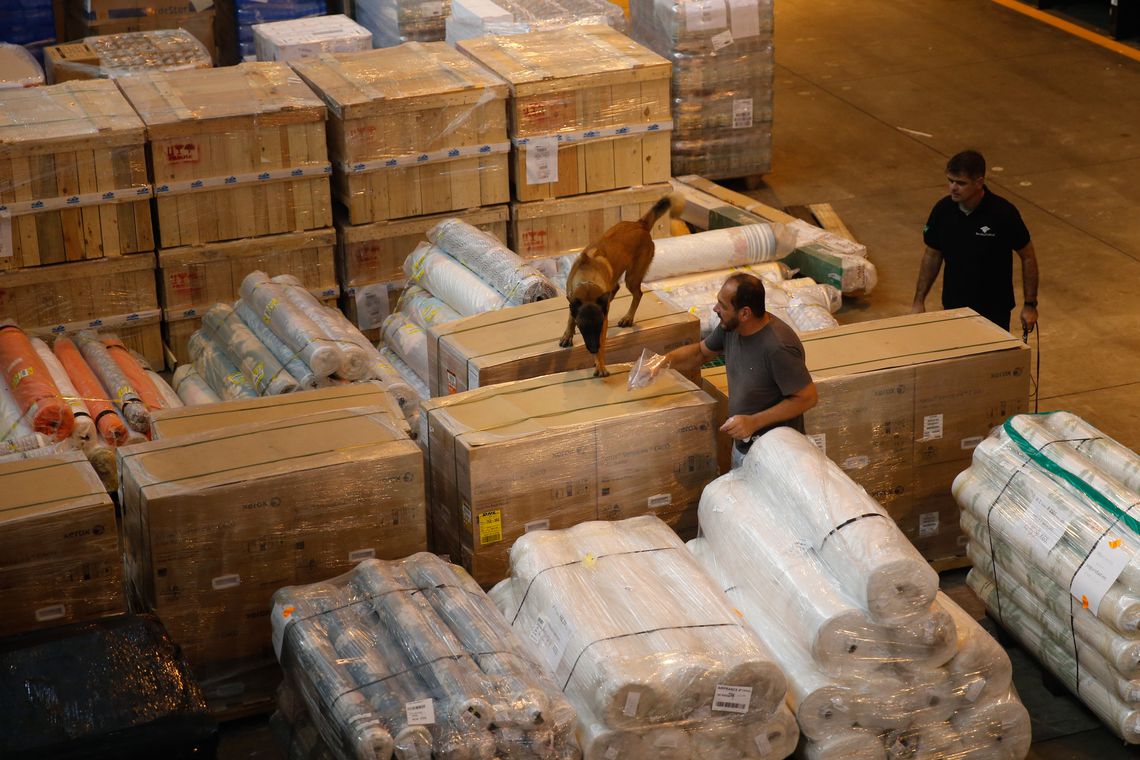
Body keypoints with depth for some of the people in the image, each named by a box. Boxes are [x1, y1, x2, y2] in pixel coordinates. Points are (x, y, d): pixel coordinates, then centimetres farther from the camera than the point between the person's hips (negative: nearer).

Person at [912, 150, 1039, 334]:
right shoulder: (943, 210, -8)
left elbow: (1028, 257, -7)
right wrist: (919, 301, 5)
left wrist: (1030, 305, -6)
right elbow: (932, 255, 5)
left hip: (994, 311, -3)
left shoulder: (1003, 213, -19)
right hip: (953, 308, 3)